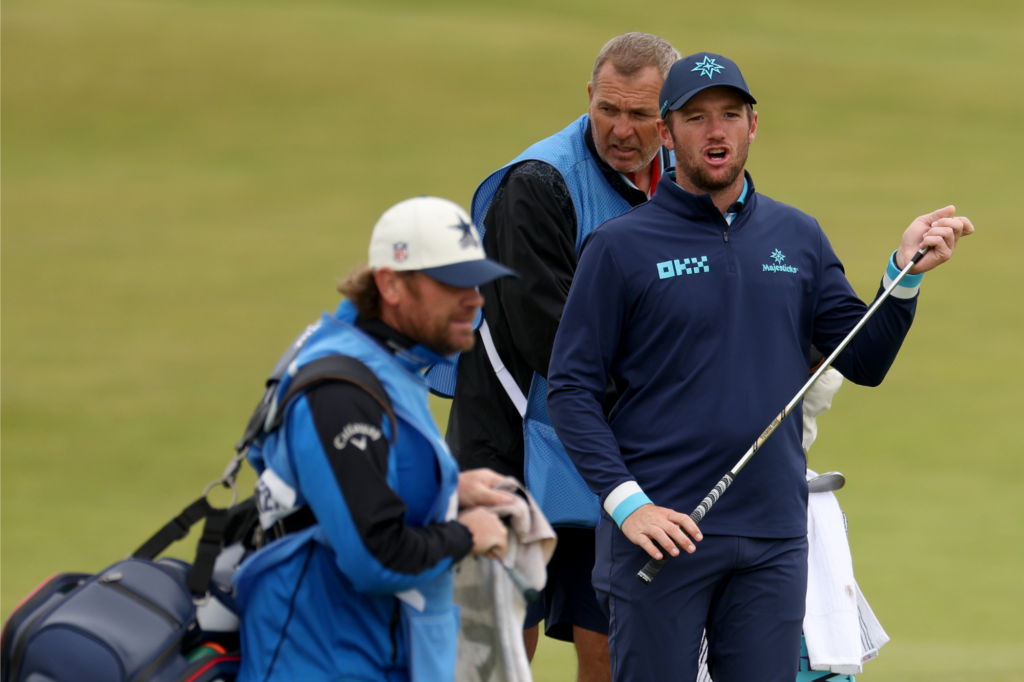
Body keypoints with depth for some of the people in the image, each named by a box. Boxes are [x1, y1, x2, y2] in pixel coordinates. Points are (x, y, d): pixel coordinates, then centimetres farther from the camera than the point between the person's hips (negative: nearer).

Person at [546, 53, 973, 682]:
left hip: (774, 536, 3)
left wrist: (905, 273, -5)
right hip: (660, 529, -3)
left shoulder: (798, 238, 11)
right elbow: (571, 388, -3)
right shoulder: (621, 246, -1)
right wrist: (625, 501, -14)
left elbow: (865, 362, 11)